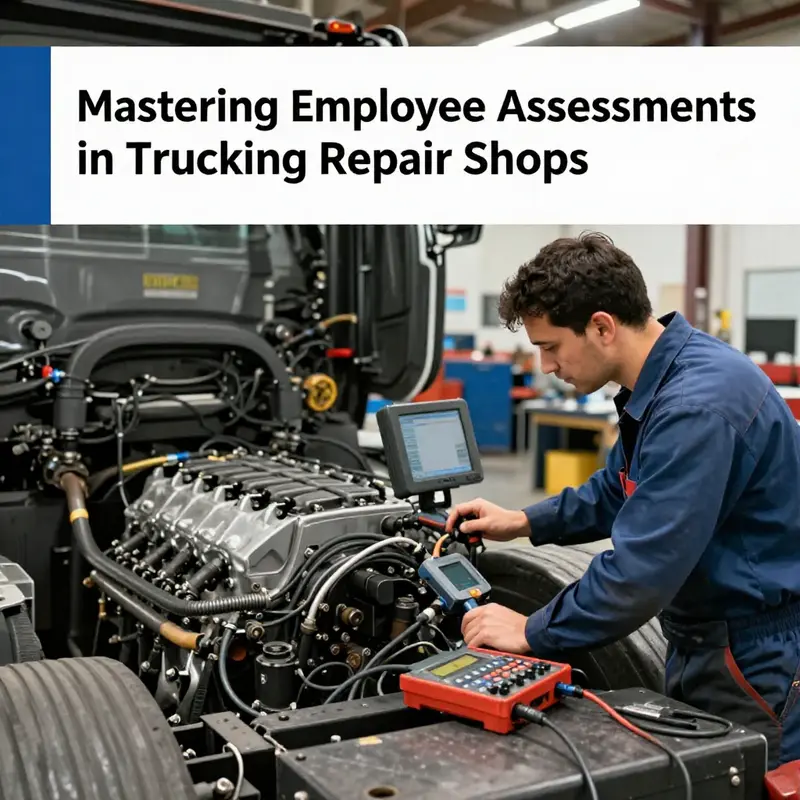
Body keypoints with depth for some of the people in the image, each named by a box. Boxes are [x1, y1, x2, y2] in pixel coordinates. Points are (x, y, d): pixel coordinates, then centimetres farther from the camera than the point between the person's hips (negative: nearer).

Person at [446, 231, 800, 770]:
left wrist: (532, 633, -18)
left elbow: (642, 572, -30)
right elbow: (619, 491, 20)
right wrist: (522, 522, 11)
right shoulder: (661, 383, 4)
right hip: (703, 644, 10)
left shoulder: (698, 404, -29)